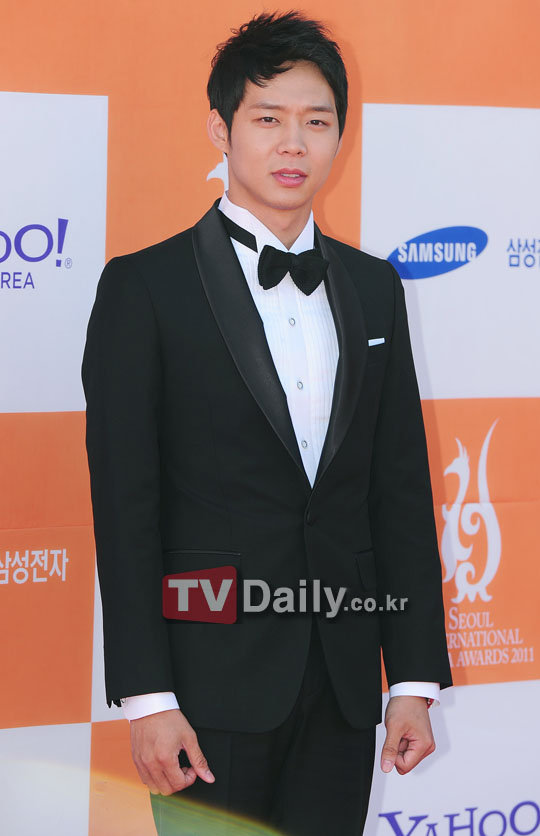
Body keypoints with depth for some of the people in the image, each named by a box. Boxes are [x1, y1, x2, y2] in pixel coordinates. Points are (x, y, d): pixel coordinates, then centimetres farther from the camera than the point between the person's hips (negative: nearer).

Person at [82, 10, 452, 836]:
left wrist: (416, 677, 5)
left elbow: (402, 490, 10)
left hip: (344, 686, 4)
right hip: (216, 684, -4)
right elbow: (124, 505, -8)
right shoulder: (145, 287, -4)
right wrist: (146, 698, -13)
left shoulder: (373, 287, 10)